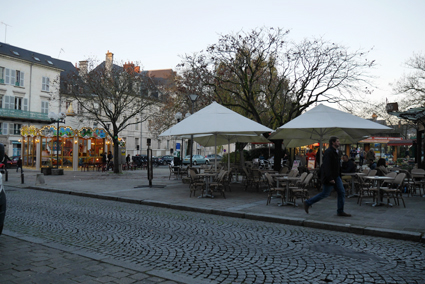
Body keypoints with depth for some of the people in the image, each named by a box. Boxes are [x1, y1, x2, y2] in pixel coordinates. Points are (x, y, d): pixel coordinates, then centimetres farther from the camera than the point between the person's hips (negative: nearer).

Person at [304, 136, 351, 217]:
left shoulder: (336, 152, 13)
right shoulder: (328, 152, -18)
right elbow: (327, 166, -25)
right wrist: (330, 178, -27)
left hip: (336, 176, 9)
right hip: (329, 177, -9)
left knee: (341, 192, 4)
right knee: (325, 194, -2)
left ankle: (340, 211, 11)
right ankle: (307, 203, 10)